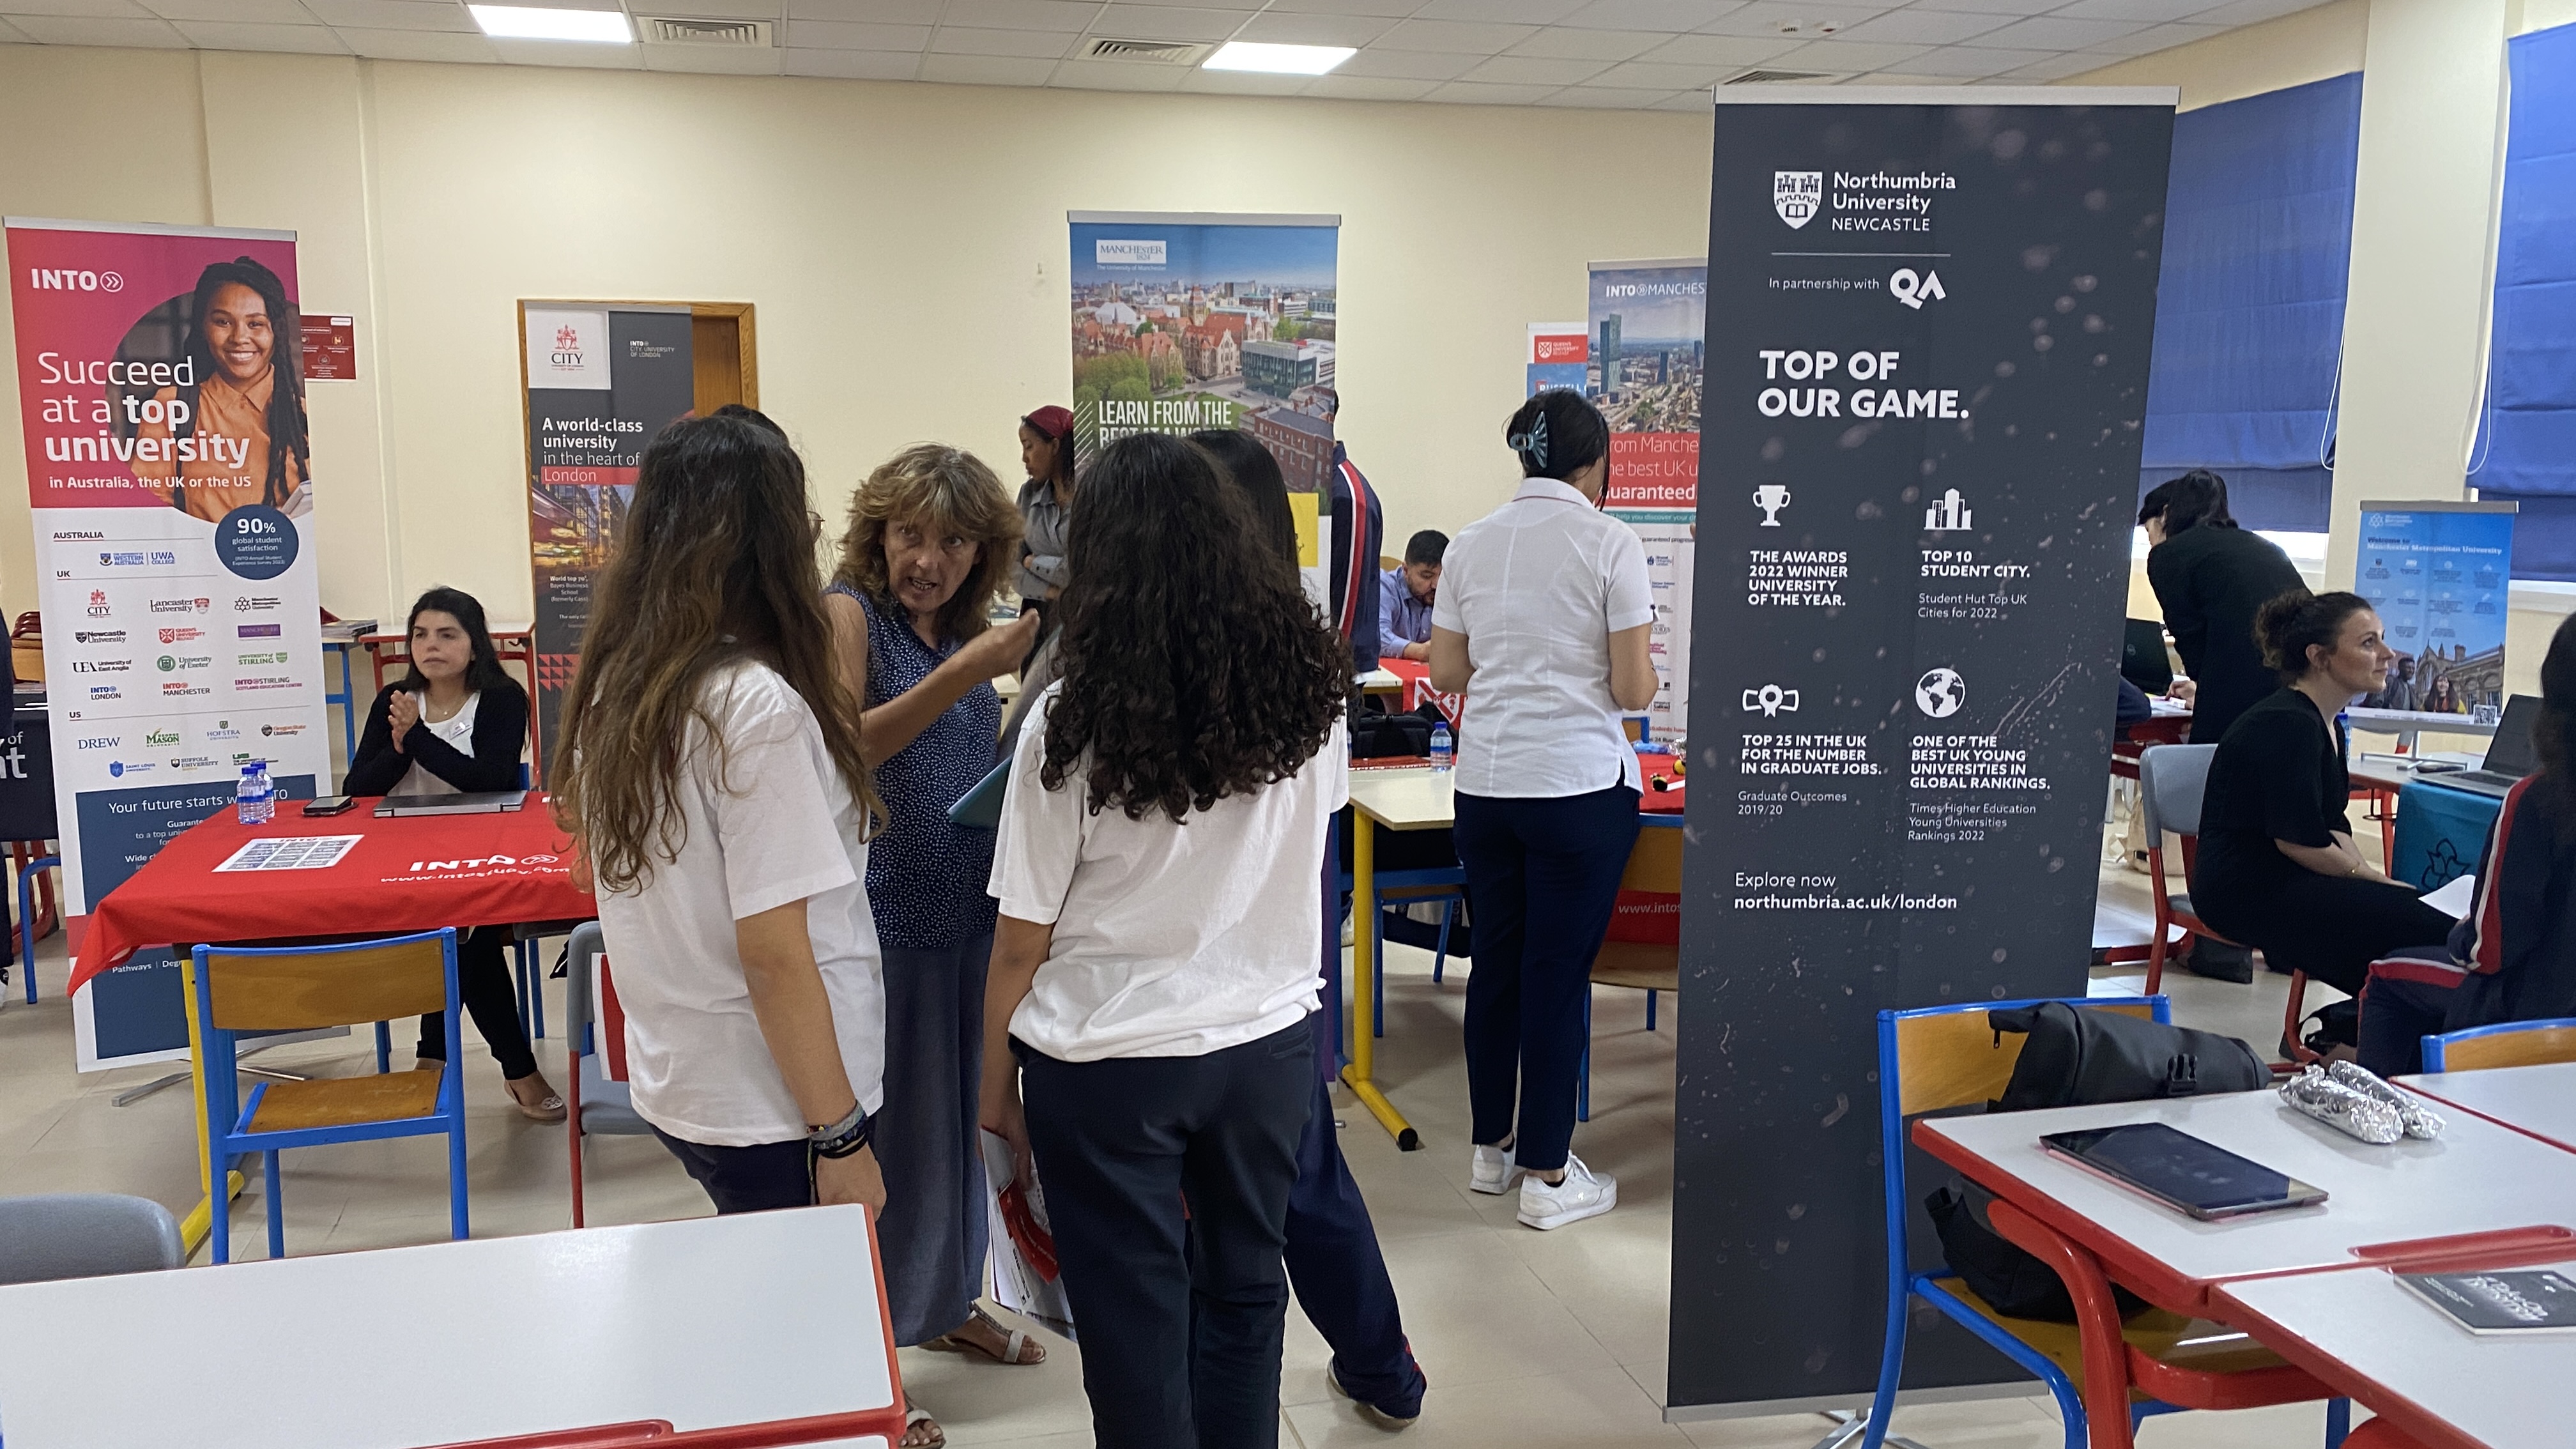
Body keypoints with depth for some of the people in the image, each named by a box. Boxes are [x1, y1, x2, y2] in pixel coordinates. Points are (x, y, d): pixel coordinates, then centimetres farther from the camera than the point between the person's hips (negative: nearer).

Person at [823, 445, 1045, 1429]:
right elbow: (838, 749, -25)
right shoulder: (847, 611, -10)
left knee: (958, 1111, 19)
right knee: (887, 1125, 2)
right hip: (885, 917, -7)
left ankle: (947, 1300, 38)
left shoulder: (962, 626, 10)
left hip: (967, 912, 7)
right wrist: (961, 674, -31)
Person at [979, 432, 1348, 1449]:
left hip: (1111, 1065, -3)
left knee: (1136, 1327, 12)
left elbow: (1022, 940, -10)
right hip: (1271, 1040, 4)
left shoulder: (1074, 721, -17)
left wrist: (995, 1079, 3)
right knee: (1244, 1290, 21)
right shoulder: (1305, 686, -6)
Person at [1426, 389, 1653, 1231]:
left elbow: (1445, 671, 7)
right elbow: (1633, 690, -10)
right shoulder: (1610, 543, -9)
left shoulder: (1472, 544, 5)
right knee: (1559, 974, 3)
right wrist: (1621, 666, 11)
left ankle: (1490, 1147, 28)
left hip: (1485, 781, 5)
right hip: (1580, 785, -5)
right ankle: (1548, 1176, 13)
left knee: (1495, 963, 15)